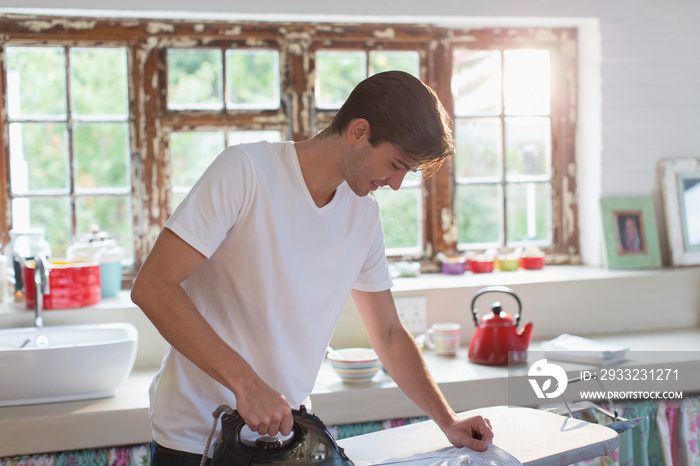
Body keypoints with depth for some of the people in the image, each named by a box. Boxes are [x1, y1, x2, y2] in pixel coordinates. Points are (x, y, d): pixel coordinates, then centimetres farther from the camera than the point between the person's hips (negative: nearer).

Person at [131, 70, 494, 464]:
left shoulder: (365, 215, 3)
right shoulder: (246, 170, -17)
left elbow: (389, 335, 13)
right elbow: (152, 286, -24)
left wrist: (449, 423, 7)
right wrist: (246, 382, -31)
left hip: (285, 429, 6)